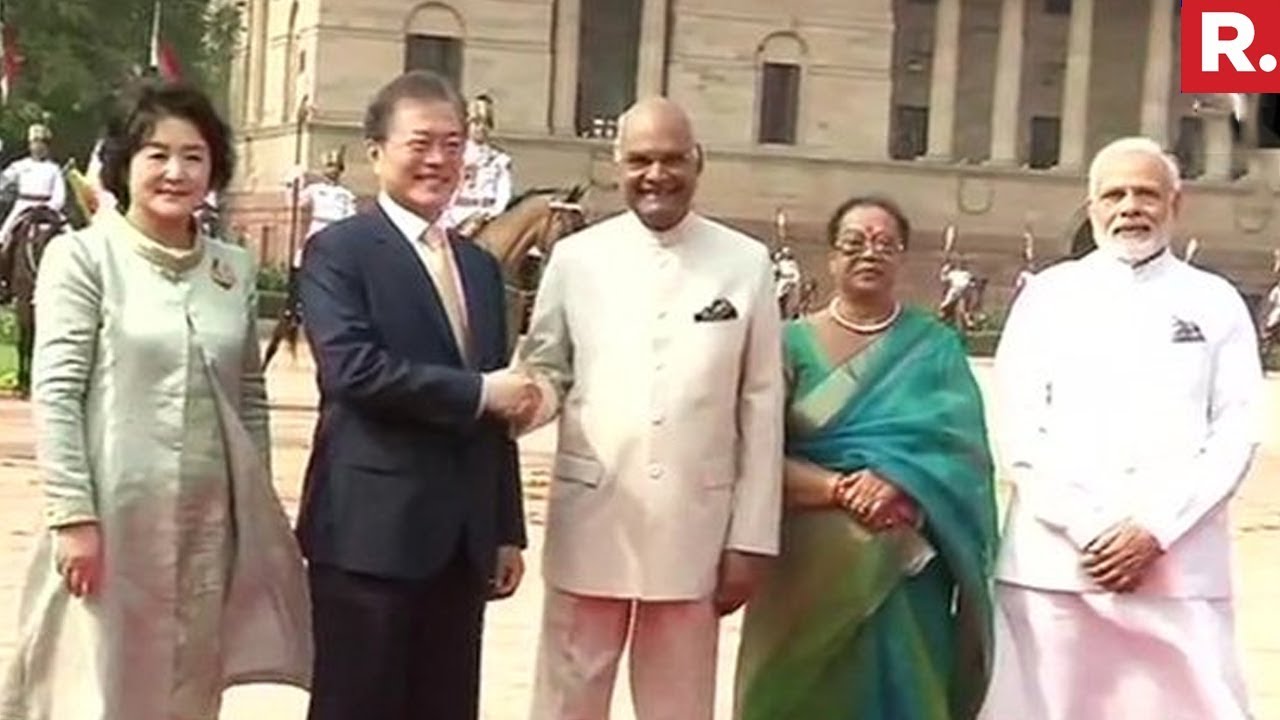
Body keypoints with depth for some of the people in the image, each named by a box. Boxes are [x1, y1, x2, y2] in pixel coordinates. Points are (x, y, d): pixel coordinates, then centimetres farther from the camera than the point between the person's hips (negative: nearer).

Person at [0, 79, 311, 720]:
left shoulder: (234, 269, 10)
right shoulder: (82, 256, -3)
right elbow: (55, 393, -9)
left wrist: (257, 511, 10)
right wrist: (73, 515, -15)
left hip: (210, 525, 5)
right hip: (114, 518, -4)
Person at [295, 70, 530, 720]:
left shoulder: (481, 267, 18)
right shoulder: (338, 251, -3)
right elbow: (353, 370, -19)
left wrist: (506, 531, 14)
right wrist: (477, 392, -14)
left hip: (462, 539, 7)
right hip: (370, 532, -7)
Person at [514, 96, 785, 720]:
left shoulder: (746, 264, 1)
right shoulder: (575, 257, 2)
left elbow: (761, 408, 2)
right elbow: (545, 371, 8)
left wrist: (751, 537, -1)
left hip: (693, 529, 0)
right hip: (589, 524, 0)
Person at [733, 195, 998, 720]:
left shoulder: (935, 347, 7)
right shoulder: (795, 342, 4)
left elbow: (965, 449, -3)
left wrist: (899, 483, -20)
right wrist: (841, 489, -18)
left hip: (908, 570, 1)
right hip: (812, 568, 0)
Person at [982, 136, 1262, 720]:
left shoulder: (1217, 304, 11)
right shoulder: (1049, 296, 10)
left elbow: (1236, 432, 3)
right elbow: (1018, 428, 3)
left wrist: (1157, 530, -8)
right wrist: (1085, 530, -8)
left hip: (1181, 563, 0)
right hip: (1054, 557, 0)